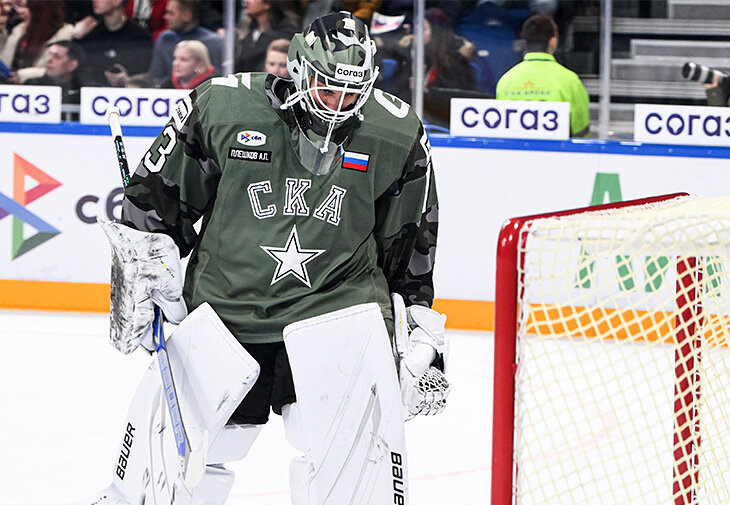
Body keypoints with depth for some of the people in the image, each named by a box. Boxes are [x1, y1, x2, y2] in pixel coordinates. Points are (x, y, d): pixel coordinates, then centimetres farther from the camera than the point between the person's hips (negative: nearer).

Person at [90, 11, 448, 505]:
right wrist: (141, 276, 3)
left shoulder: (397, 133, -3)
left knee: (359, 445, -16)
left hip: (337, 302, 0)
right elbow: (158, 192, 4)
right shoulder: (221, 104, -9)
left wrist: (421, 332, 11)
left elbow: (410, 242, 9)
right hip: (224, 306, 0)